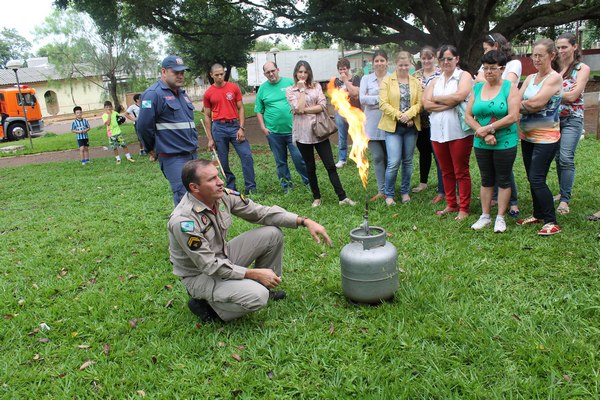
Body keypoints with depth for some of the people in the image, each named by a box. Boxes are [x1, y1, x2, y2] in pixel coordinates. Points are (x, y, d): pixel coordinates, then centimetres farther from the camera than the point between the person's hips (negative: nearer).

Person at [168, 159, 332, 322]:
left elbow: (261, 212, -5)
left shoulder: (223, 195, -12)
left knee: (273, 234, -5)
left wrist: (305, 221, -13)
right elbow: (210, 266, -26)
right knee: (257, 296, -29)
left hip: (224, 256, 7)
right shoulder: (183, 221, -31)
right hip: (200, 275, -7)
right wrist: (253, 273, -24)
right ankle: (205, 304, -4)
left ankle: (266, 287, 13)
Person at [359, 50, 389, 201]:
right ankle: (382, 190, 11)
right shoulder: (366, 79, 7)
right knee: (378, 157, 4)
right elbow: (362, 98, -4)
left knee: (389, 157, 4)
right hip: (372, 124, 1)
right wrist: (381, 98, -11)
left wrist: (373, 100, -14)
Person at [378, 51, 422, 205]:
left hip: (411, 126, 3)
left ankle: (405, 192, 25)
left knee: (407, 161, 10)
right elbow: (383, 104, -8)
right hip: (393, 126, -3)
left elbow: (420, 103, 2)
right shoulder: (387, 81, 0)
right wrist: (399, 115, -16)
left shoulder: (416, 82, 9)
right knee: (394, 162, -10)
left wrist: (408, 114, -15)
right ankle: (389, 194, 6)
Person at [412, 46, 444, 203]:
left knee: (438, 154, -4)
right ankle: (423, 182, 32)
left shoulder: (440, 74, -4)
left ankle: (441, 191, 1)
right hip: (421, 120, 5)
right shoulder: (416, 75, 10)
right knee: (423, 151, 17)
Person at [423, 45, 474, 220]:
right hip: (438, 132, 5)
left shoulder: (464, 76, 1)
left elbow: (459, 96, -17)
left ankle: (464, 208, 9)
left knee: (461, 171, 0)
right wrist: (449, 103, -11)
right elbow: (426, 104, 1)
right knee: (446, 171, 12)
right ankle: (451, 204, 23)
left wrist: (436, 99, -4)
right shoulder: (435, 81, 15)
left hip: (459, 132, -5)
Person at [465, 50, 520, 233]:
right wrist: (484, 134, -12)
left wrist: (488, 128, -16)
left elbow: (513, 117, -15)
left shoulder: (510, 87, -5)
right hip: (481, 143, 4)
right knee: (486, 180, 13)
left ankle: (500, 218, 17)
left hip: (505, 143, -4)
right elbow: (468, 116, 0)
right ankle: (485, 216, 23)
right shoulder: (477, 88, 6)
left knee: (503, 180, 6)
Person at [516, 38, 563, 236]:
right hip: (527, 136, 7)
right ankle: (538, 215, 28)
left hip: (545, 137, -7)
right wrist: (527, 106, -17)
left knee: (537, 180, -10)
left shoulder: (554, 78, -11)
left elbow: (536, 102, -21)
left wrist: (520, 105, -5)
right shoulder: (530, 78, 11)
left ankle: (551, 222, -1)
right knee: (532, 179, 14)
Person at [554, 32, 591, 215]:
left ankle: (565, 200, -10)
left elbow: (572, 96, -12)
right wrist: (564, 92, -13)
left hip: (572, 119, -4)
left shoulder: (582, 69, -3)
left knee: (566, 158, -12)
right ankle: (564, 193, 20)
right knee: (558, 158, 8)